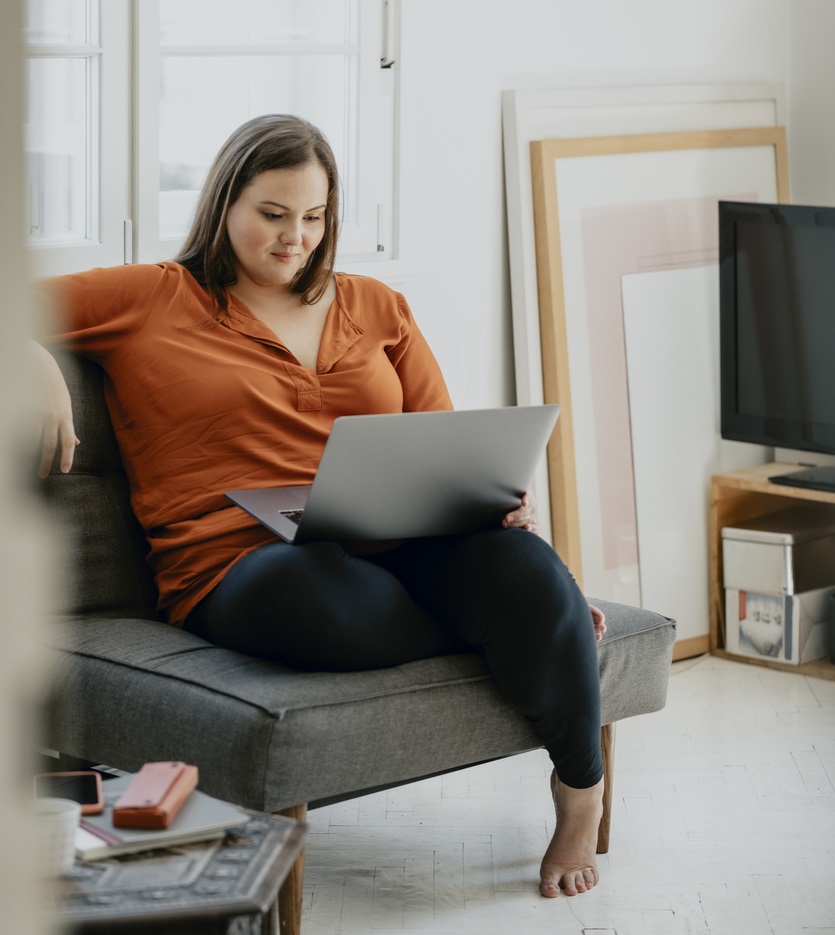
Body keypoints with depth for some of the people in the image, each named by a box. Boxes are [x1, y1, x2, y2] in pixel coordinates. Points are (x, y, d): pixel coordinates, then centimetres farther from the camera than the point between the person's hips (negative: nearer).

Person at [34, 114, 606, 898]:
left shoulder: (377, 309, 22)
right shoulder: (151, 300, 12)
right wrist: (38, 369, -13)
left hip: (398, 540, 4)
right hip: (244, 562, -3)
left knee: (520, 564, -31)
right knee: (320, 593, -42)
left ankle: (581, 787, -4)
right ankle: (540, 626, -11)